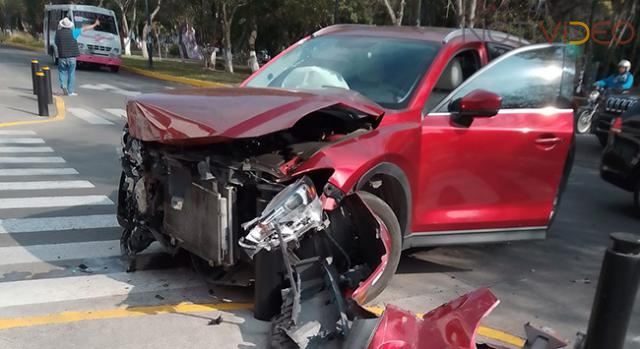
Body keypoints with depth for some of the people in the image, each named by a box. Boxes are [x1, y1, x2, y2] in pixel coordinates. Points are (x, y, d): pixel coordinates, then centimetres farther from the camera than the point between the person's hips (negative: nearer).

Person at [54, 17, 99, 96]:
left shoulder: (58, 32, 2)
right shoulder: (72, 32, -3)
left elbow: (56, 43, 13)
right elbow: (85, 29, 6)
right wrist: (95, 24, 16)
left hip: (62, 57, 1)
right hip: (71, 57, -1)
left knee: (62, 72, 16)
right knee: (71, 74, 5)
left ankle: (63, 85, -5)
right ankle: (70, 91, 6)